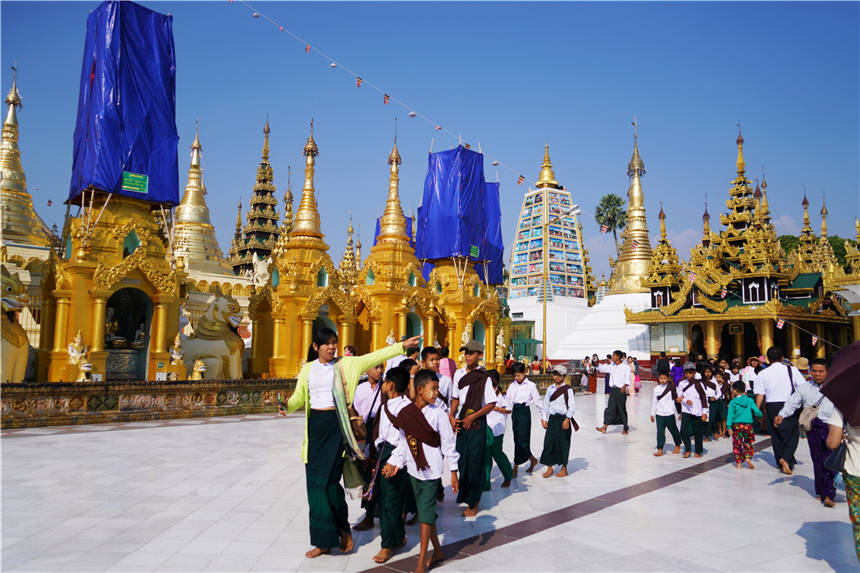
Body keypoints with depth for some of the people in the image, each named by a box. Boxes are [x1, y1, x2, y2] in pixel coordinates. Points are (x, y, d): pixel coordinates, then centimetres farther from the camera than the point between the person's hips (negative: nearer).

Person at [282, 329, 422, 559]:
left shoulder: (345, 365, 1)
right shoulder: (308, 369, 10)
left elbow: (374, 357, -6)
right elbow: (299, 397, 12)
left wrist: (402, 346, -13)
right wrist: (286, 405, -9)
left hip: (336, 424, -4)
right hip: (315, 425, 4)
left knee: (328, 480, -8)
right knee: (315, 482, 5)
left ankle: (342, 529, 16)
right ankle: (324, 541, 18)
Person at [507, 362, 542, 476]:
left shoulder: (530, 385, -2)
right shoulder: (512, 385, 11)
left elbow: (537, 401, 1)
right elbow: (507, 399, 12)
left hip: (524, 410, -6)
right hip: (515, 411, 6)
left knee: (522, 438, -8)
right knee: (517, 438, 7)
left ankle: (516, 468, 0)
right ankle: (532, 460, 26)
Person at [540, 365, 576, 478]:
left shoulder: (568, 389, -5)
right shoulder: (550, 389, 9)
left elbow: (572, 406, -10)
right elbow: (546, 405, 12)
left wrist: (567, 419, -20)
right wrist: (543, 418, 6)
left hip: (563, 419, -4)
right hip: (552, 419, 4)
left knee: (563, 444, 3)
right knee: (549, 442, 2)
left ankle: (564, 468, 19)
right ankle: (549, 468, 14)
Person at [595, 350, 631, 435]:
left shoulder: (625, 367, -8)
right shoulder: (611, 366, 9)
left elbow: (628, 379, -14)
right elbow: (602, 368, 17)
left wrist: (624, 386, -29)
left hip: (621, 390, -5)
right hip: (613, 390, 5)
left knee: (622, 409, 4)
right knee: (610, 409, 2)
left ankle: (625, 429, 18)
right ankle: (604, 427, 0)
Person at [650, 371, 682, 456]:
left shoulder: (672, 387, -6)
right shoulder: (656, 388, 5)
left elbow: (676, 400, -2)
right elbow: (654, 401, 11)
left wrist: (679, 412, 0)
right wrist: (652, 413, 13)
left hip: (669, 414, -2)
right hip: (659, 414, 2)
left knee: (673, 430, 13)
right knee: (660, 432, -1)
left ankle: (678, 445, 36)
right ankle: (660, 449, 1)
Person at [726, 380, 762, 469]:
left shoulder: (732, 402, -5)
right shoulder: (750, 401, 0)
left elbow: (730, 415, -11)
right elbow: (757, 412, -2)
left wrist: (729, 427, -12)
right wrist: (759, 415, 21)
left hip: (737, 426, -2)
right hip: (748, 425, 2)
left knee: (737, 444, 7)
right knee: (747, 443, 17)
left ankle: (738, 462, 9)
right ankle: (748, 457, -1)